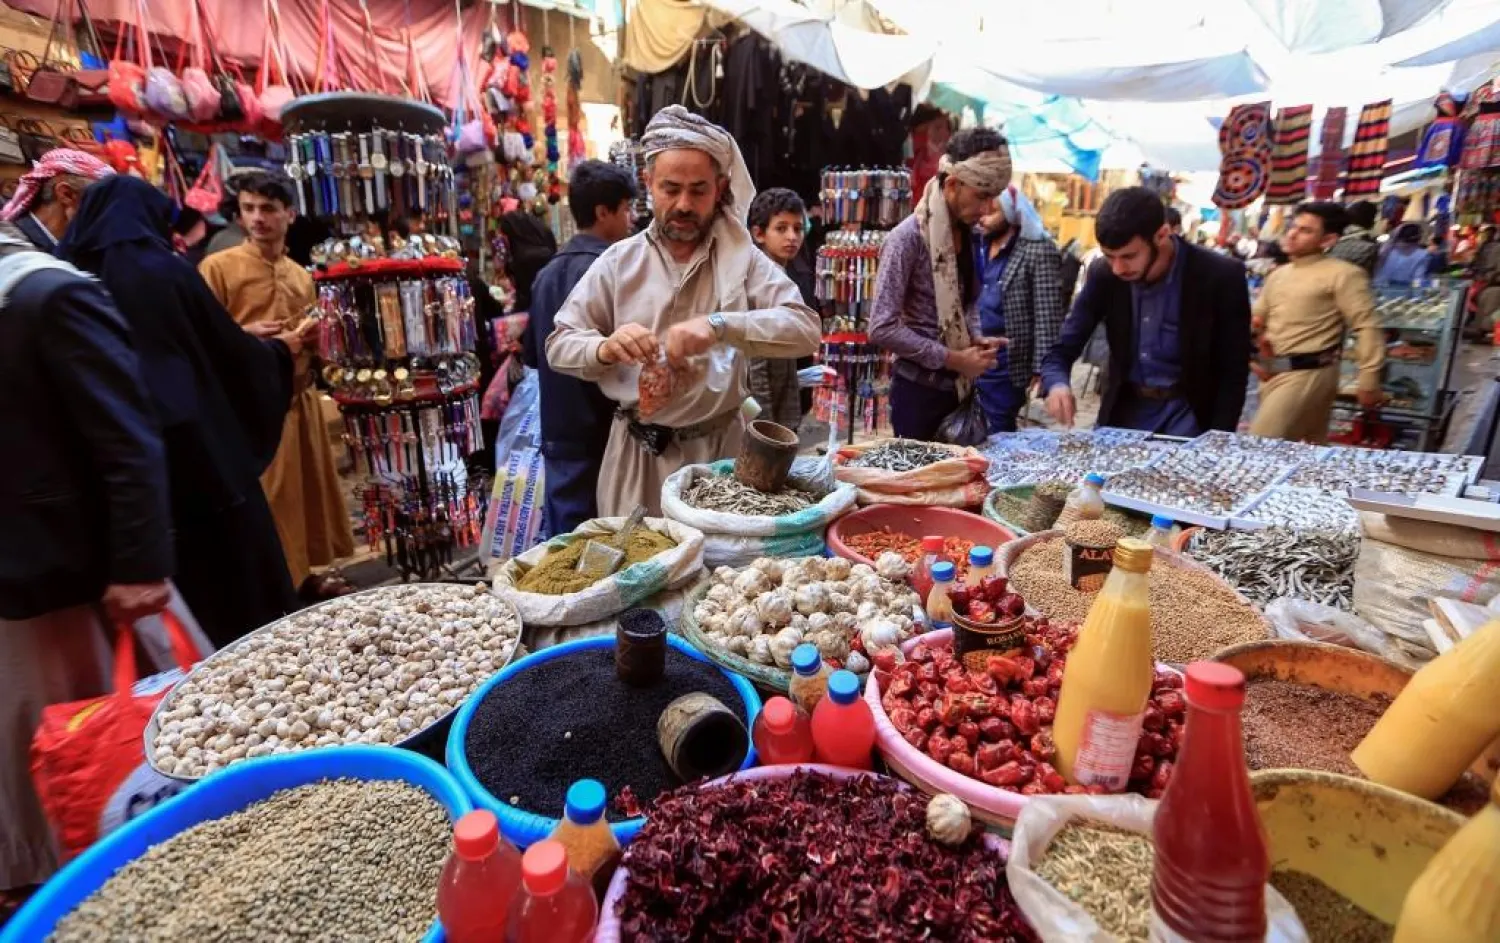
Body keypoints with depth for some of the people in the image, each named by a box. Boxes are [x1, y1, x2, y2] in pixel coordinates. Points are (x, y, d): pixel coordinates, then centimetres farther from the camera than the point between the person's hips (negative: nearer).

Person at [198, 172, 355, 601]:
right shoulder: (217, 266, -5)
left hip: (301, 394, 6)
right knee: (264, 499, -3)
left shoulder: (300, 275, 13)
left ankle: (302, 573, 25)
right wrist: (245, 334, -20)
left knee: (309, 487, 11)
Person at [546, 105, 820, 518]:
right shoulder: (619, 260, -1)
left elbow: (805, 328, -16)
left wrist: (720, 326, -31)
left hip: (719, 448, 0)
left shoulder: (743, 258, -3)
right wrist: (604, 348, -23)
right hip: (637, 453, 1)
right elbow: (559, 345, 0)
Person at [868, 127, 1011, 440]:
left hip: (961, 388, 7)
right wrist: (953, 359, -18)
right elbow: (882, 328, -22)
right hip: (920, 390, -6)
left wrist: (976, 339, -2)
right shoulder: (909, 238, -16)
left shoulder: (969, 235, 6)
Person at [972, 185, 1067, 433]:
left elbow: (1048, 319, -14)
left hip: (1004, 366, -6)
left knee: (998, 434, 4)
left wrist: (1041, 371, -17)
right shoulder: (978, 245, 10)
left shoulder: (1039, 251, -10)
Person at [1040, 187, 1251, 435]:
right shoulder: (1103, 274, -9)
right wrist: (1057, 384, -28)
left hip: (1188, 413, -2)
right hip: (1124, 410, 3)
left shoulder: (1221, 276, -16)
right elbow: (1062, 350, -6)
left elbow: (1234, 373, -10)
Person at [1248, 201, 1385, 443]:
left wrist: (1369, 381, -16)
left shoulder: (1342, 274, -7)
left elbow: (1366, 327, -11)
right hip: (1273, 374, 7)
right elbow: (1256, 317, 25)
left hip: (1308, 375, -7)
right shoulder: (1278, 275, 15)